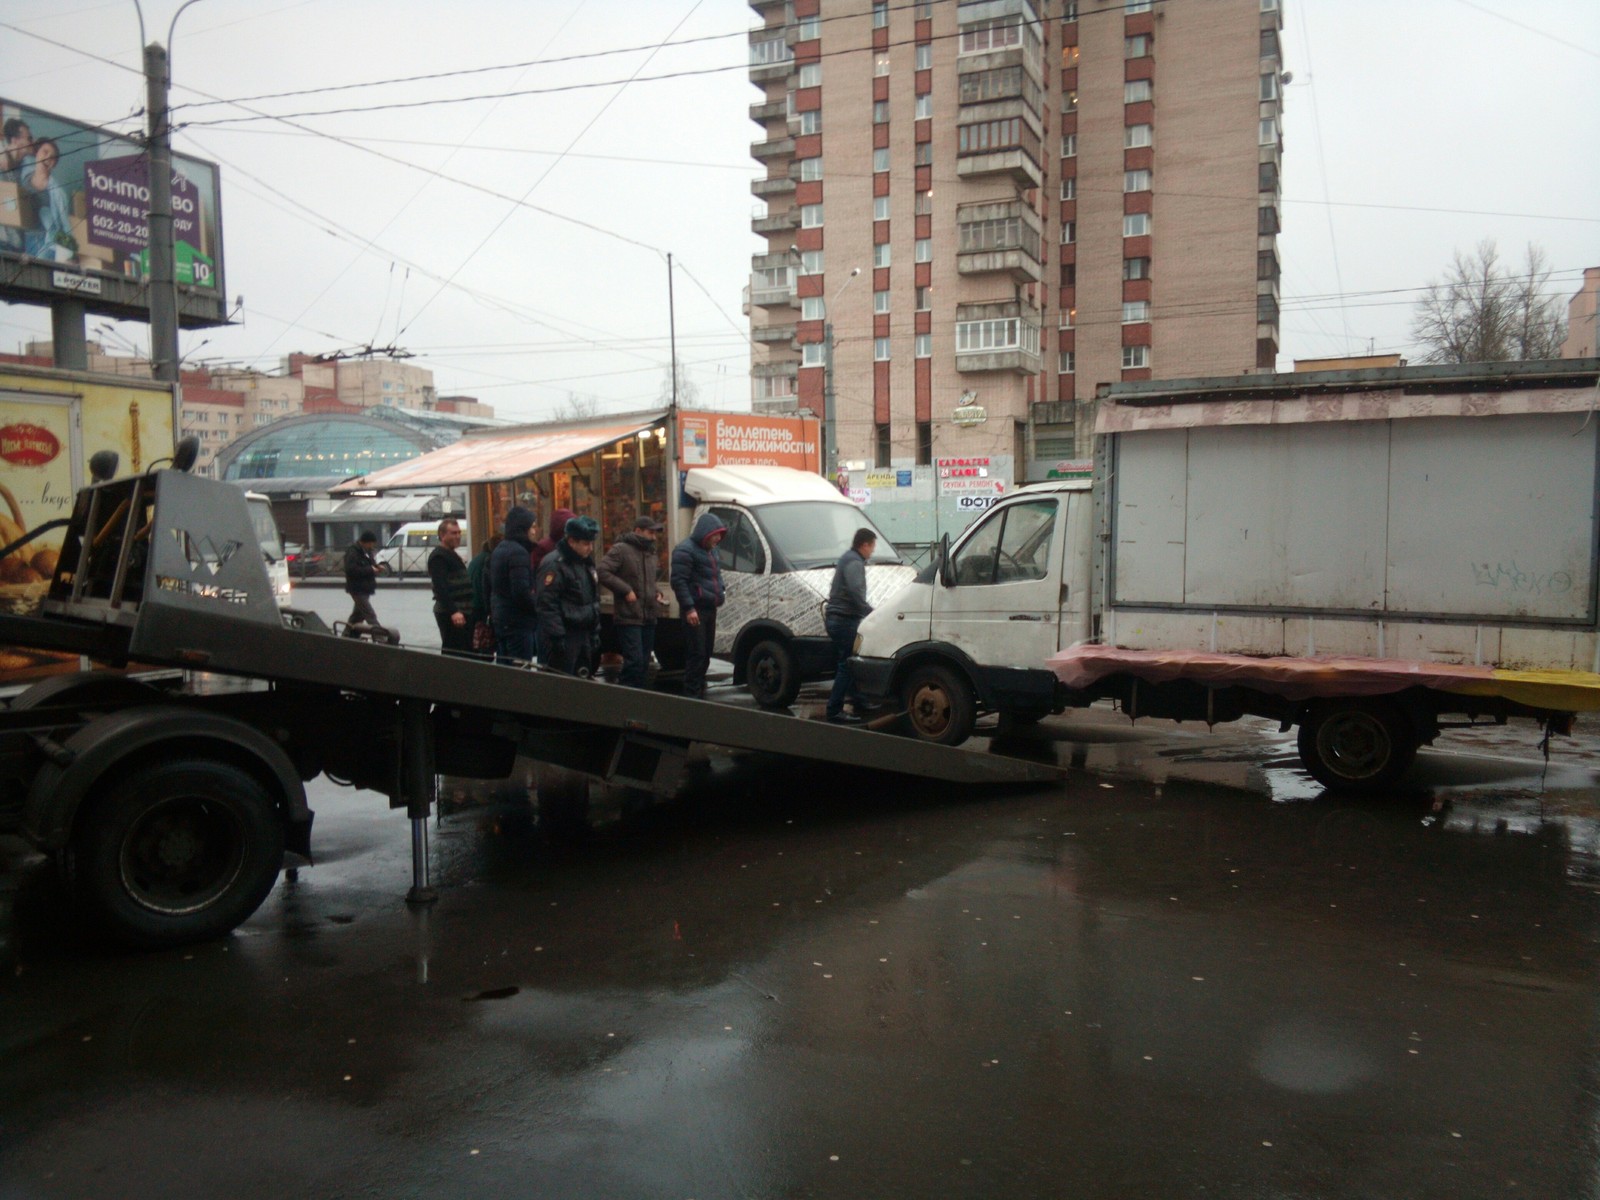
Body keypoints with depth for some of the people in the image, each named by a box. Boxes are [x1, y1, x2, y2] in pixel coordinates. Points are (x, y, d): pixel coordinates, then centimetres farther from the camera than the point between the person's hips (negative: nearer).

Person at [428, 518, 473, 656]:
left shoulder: (452, 555, 20)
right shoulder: (438, 557, -11)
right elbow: (441, 588, -22)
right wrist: (453, 611, -29)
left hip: (462, 612, 10)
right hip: (450, 614, -10)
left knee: (467, 651, 13)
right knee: (453, 653, -11)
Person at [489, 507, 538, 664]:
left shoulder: (498, 550, 14)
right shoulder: (519, 552, -16)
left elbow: (490, 587, 18)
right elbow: (522, 591, -23)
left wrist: (493, 613, 19)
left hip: (499, 620, 10)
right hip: (518, 621, -9)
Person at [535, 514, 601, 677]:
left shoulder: (587, 562, 14)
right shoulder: (554, 564, -14)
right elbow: (547, 605, -19)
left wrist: (595, 632, 17)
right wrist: (557, 638, -21)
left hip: (584, 636, 9)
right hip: (564, 637, -9)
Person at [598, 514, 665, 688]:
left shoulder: (651, 553, 18)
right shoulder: (621, 550, -8)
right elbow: (603, 572, -17)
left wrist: (656, 594, 12)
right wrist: (626, 590, -19)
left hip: (649, 617, 8)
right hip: (629, 617, -8)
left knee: (644, 662, 11)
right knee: (635, 661, -14)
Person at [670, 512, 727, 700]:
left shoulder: (710, 550, 18)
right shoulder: (685, 550, -12)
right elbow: (678, 581, -17)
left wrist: (718, 597, 17)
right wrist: (689, 608, -22)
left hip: (710, 609, 9)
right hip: (695, 611, -9)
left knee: (705, 654, 12)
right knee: (696, 654, -9)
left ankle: (700, 693, 19)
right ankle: (692, 695, -4)